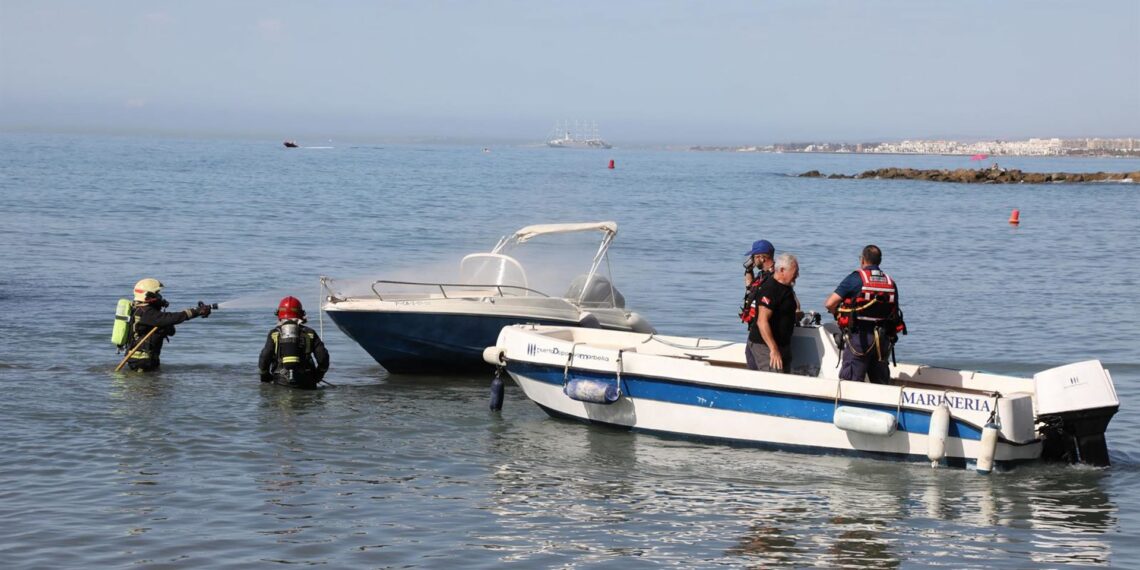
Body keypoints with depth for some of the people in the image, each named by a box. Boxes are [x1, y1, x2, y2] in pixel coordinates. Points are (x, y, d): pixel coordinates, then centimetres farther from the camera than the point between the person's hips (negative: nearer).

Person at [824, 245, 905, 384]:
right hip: (883, 340, 5)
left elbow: (829, 304, -10)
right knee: (881, 384, 11)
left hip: (858, 337, -5)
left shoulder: (856, 278, -6)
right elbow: (895, 313, 11)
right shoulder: (890, 282, 9)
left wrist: (838, 314, 10)